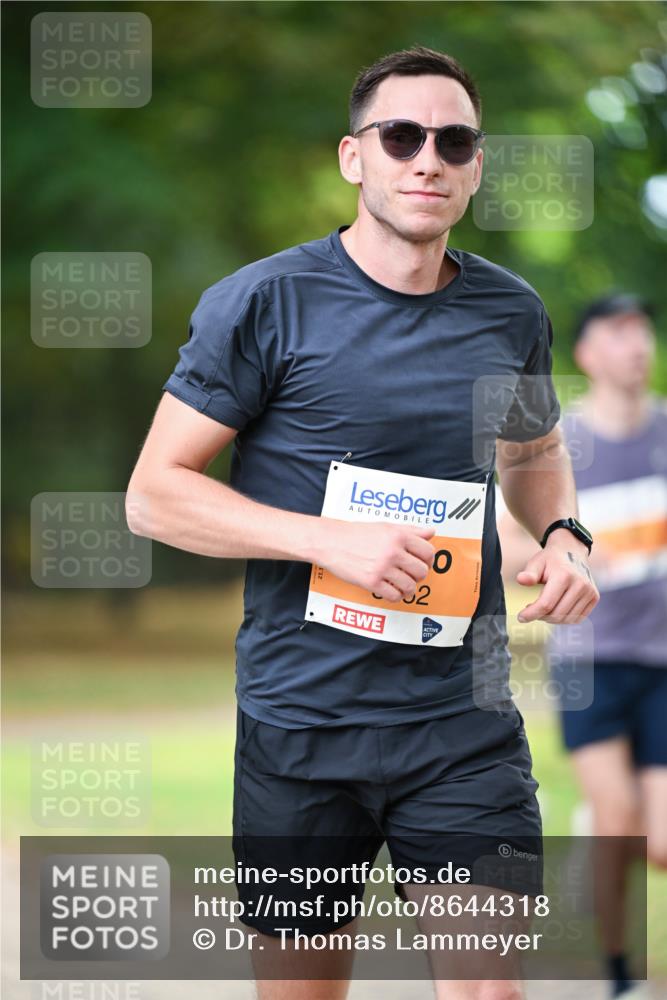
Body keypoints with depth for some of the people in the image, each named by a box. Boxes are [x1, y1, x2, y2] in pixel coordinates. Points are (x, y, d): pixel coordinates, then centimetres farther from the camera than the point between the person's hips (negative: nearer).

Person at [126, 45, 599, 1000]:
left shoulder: (512, 313, 7)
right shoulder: (264, 302, -6)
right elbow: (154, 494, -6)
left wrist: (562, 535, 4)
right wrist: (330, 539, -18)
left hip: (466, 724, 2)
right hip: (301, 721, -2)